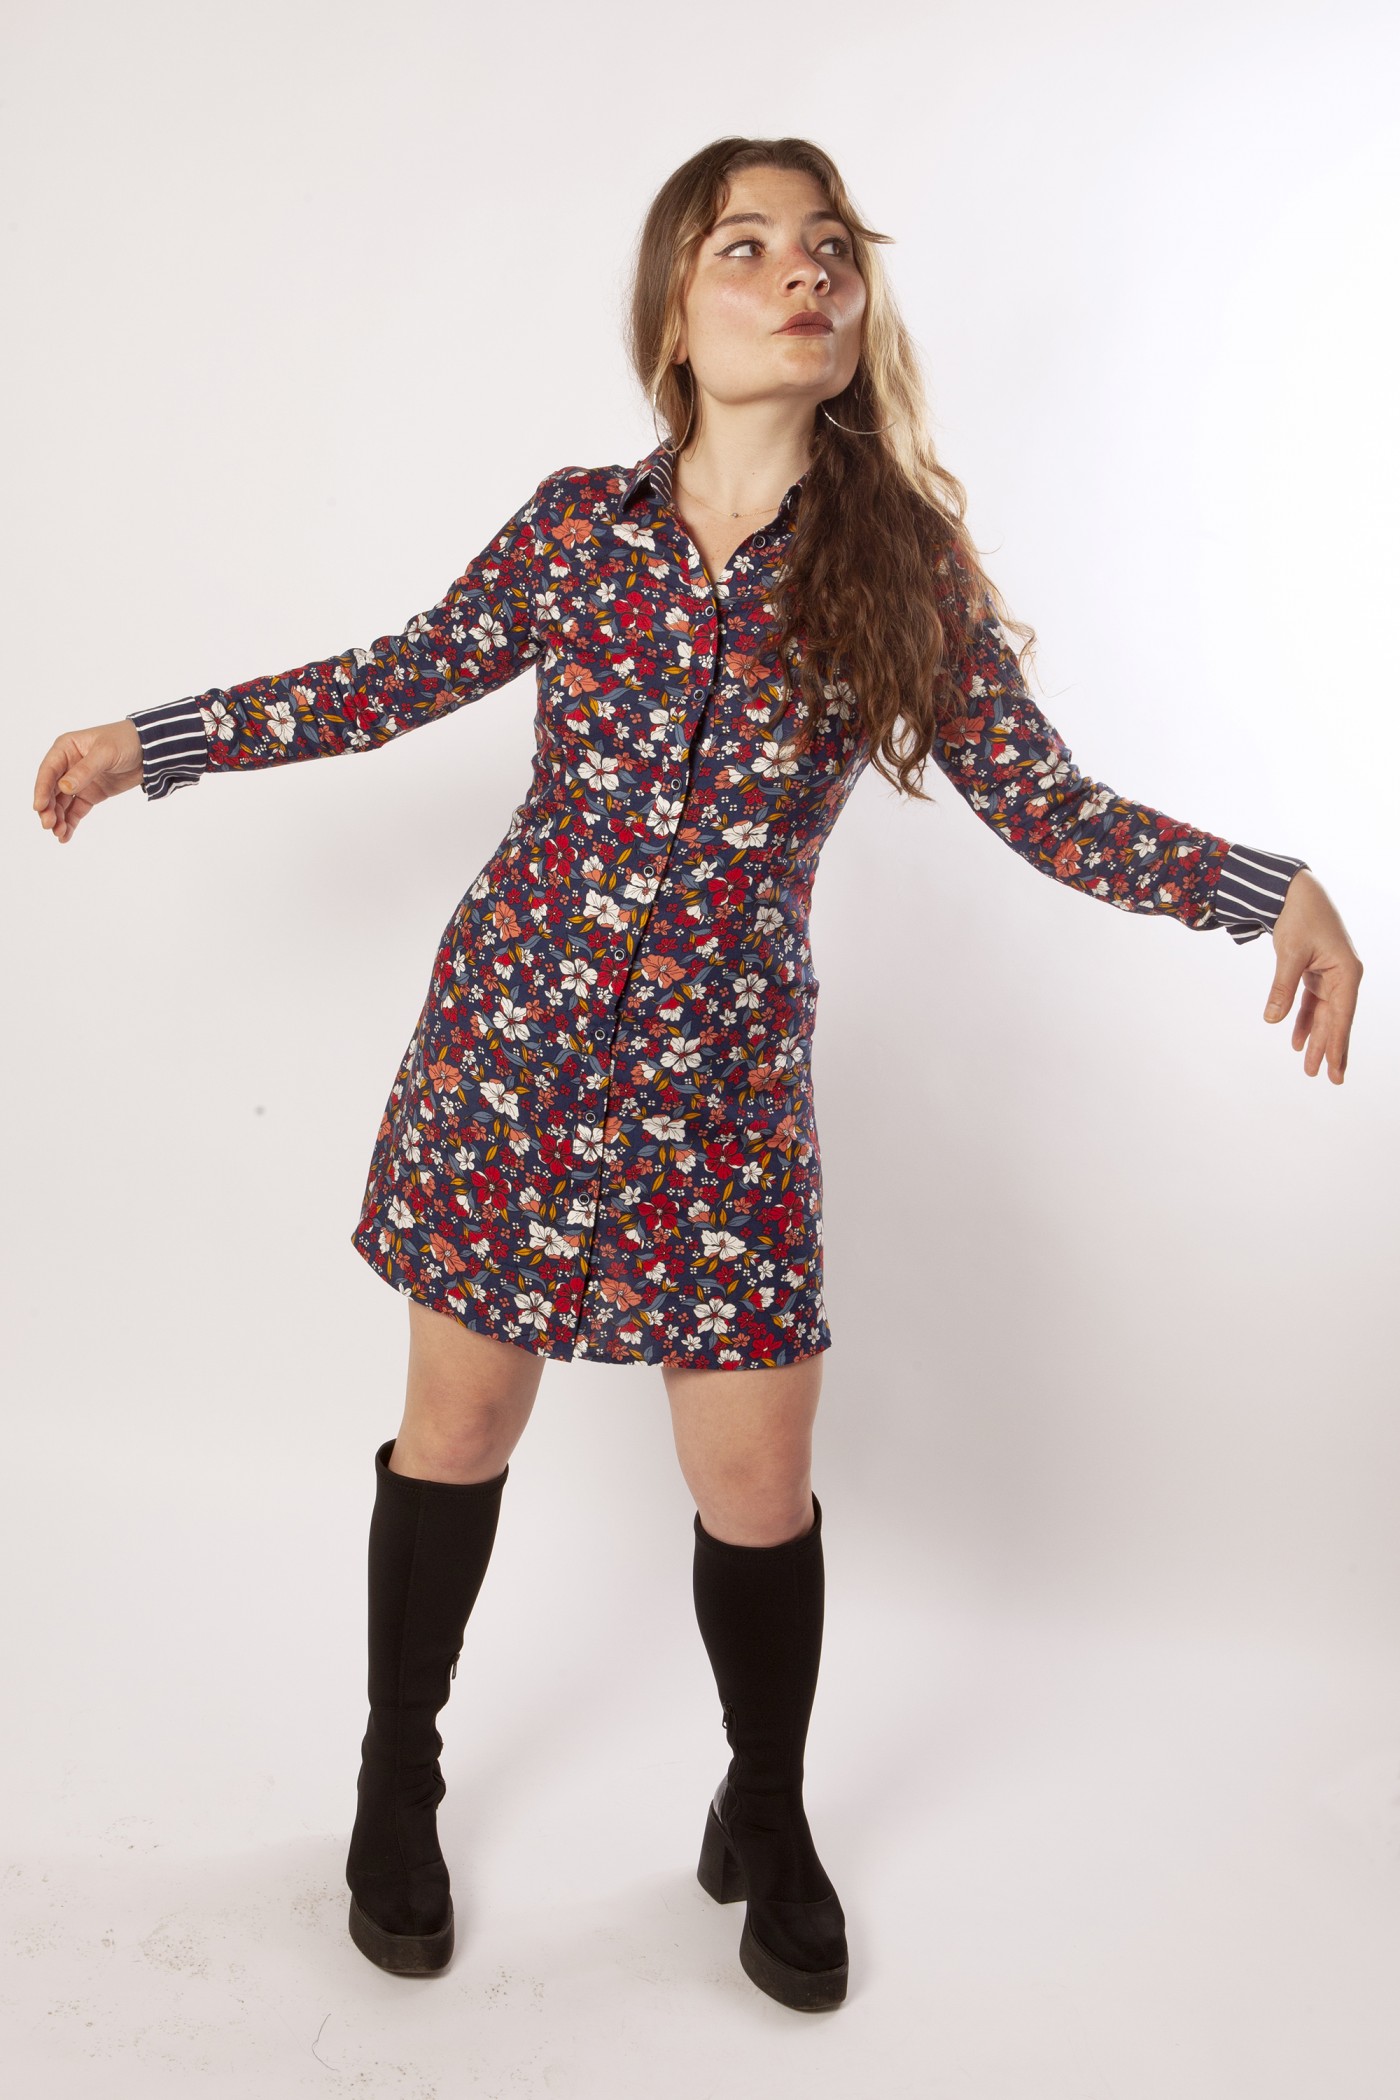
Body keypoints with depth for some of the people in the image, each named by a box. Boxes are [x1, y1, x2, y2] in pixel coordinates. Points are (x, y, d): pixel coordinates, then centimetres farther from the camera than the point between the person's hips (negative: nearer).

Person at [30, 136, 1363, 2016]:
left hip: (724, 1083, 0)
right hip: (507, 1039, 1)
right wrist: (149, 740, 12)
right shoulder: (577, 522, -1)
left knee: (759, 1491, 6)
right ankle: (397, 1785, 38)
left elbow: (1046, 805, -1)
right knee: (456, 1436, 12)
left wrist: (1269, 887, -13)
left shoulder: (901, 563, -2)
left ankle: (768, 1823, 36)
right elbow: (399, 680, 10)